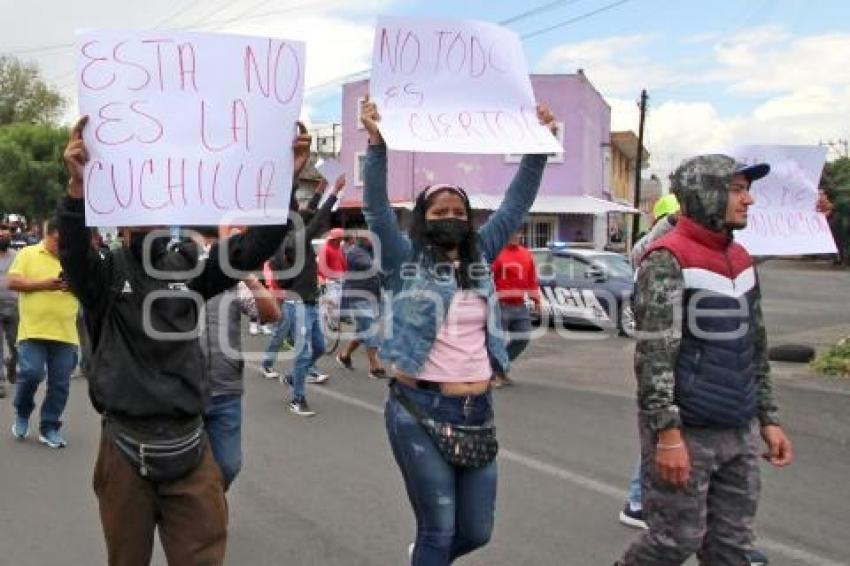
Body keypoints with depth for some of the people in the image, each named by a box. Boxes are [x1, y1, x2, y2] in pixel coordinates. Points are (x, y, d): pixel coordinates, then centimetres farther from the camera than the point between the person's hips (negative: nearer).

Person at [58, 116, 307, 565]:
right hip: (126, 451, -1)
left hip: (189, 448, 2)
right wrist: (78, 185, -43)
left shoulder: (189, 265, 3)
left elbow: (255, 247, -8)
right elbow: (73, 250, -25)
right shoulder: (104, 273, -4)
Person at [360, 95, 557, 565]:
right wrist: (376, 143, -25)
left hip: (478, 413, 5)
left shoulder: (479, 260, 9)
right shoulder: (406, 262, -2)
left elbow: (516, 204, 10)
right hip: (420, 412, -5)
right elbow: (376, 208, -14)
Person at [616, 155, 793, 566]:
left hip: (740, 433, 7)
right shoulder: (668, 260, -12)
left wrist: (768, 419, 16)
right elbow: (654, 356, -17)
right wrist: (667, 433, -20)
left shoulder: (741, 260, 12)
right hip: (686, 431, -7)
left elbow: (756, 348, 18)